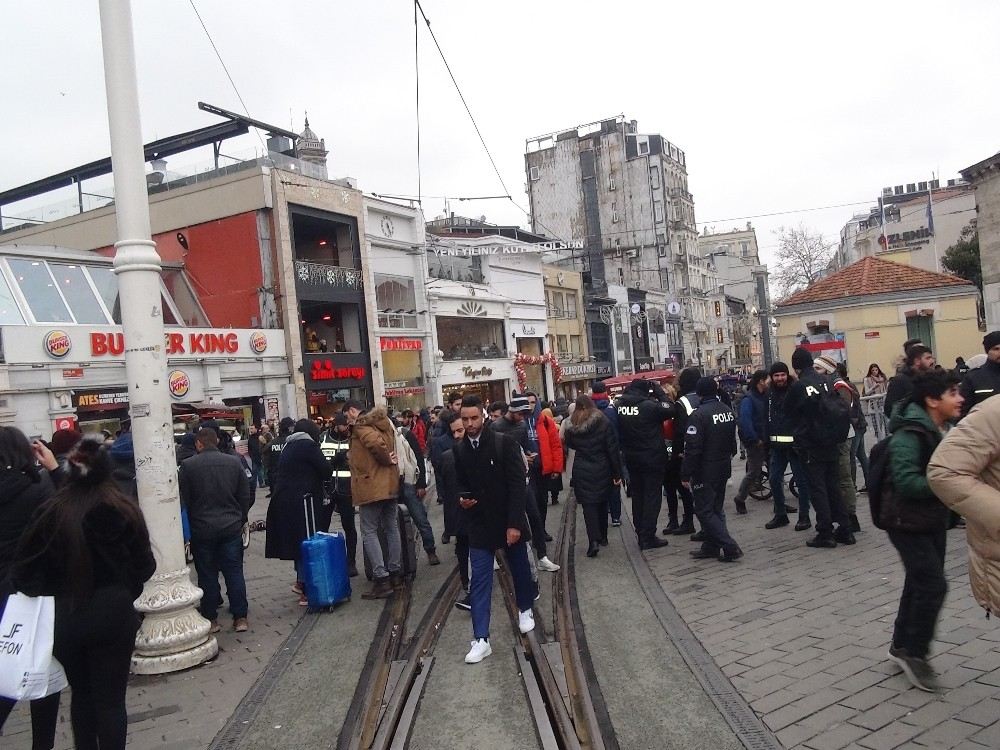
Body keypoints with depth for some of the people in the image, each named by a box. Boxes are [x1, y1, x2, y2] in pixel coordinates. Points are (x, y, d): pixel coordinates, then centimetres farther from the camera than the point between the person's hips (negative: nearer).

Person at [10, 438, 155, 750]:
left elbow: (24, 567, -6)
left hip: (65, 617, 2)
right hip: (113, 615, -2)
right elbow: (144, 564, -7)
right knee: (110, 698, 8)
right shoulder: (123, 508, -12)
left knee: (81, 693, 21)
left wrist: (44, 592, 13)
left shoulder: (51, 512, -8)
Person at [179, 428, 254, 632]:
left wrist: (188, 527, 9)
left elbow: (183, 500, -3)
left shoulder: (187, 466, -7)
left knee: (207, 574, 8)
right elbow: (245, 496, 5)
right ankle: (240, 617, 10)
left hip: (202, 529, -2)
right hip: (232, 527, 2)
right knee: (234, 572, 7)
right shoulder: (234, 462, 0)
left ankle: (211, 619, 15)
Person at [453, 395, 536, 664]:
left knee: (520, 569, 17)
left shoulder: (504, 442, -15)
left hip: (509, 521, -2)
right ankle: (481, 639, 1)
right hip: (479, 523, 2)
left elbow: (518, 484, -15)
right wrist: (462, 498, -11)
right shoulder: (459, 449, -2)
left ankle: (525, 609, 44)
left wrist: (514, 523, -19)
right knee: (479, 580, -2)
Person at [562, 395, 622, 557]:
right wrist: (617, 473, -2)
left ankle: (593, 540, -14)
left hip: (581, 470, -1)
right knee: (602, 502, 17)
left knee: (588, 504, 0)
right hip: (601, 469, 1)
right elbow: (612, 448, -7)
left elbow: (570, 445, 10)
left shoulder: (571, 426, -5)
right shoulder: (602, 422, -7)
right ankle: (602, 537, 29)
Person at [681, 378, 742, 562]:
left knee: (704, 511, -1)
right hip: (724, 469, 8)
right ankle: (711, 546, 22)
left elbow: (692, 448, -22)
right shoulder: (728, 411, 5)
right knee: (716, 509, 16)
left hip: (705, 472, -8)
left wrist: (685, 474, -15)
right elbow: (733, 440, 16)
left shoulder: (699, 415, -20)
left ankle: (730, 547, -7)